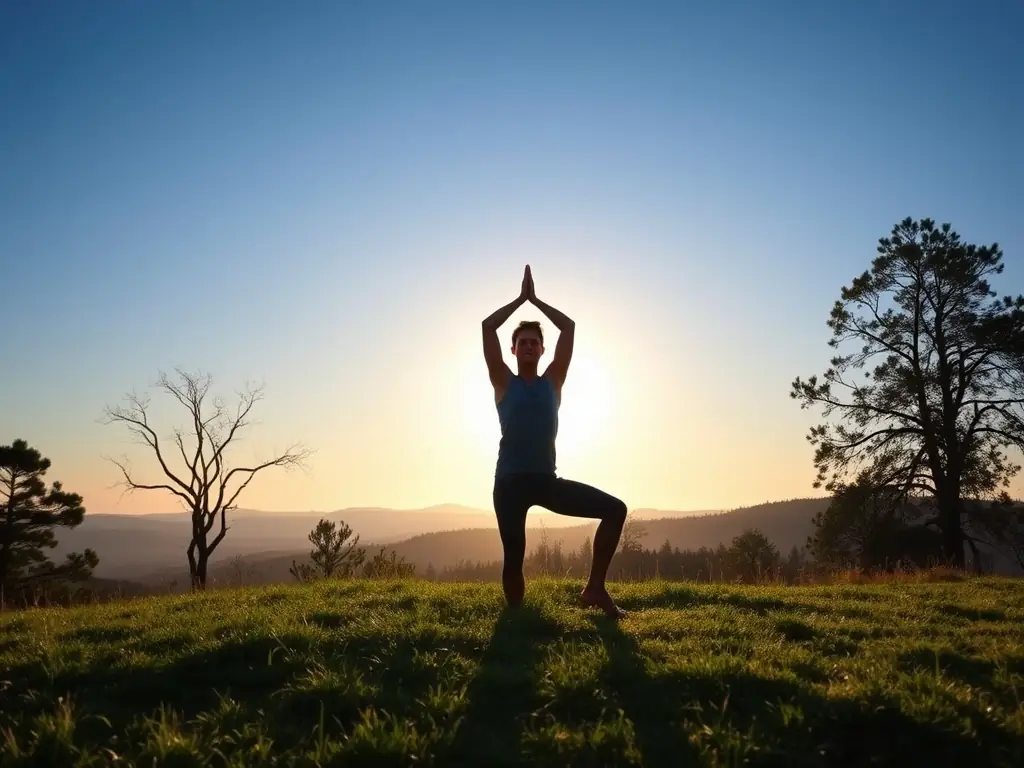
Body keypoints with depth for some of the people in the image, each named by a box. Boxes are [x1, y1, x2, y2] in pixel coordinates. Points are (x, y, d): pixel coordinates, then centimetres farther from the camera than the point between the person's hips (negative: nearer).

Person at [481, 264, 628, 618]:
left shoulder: (552, 381, 11)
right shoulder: (504, 383, 6)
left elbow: (569, 328, 9)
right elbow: (487, 327, 0)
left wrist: (536, 300, 16)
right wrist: (521, 298, 10)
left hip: (547, 480, 3)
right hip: (510, 481, -3)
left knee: (615, 509, -8)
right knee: (513, 557, -3)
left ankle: (594, 588, 0)